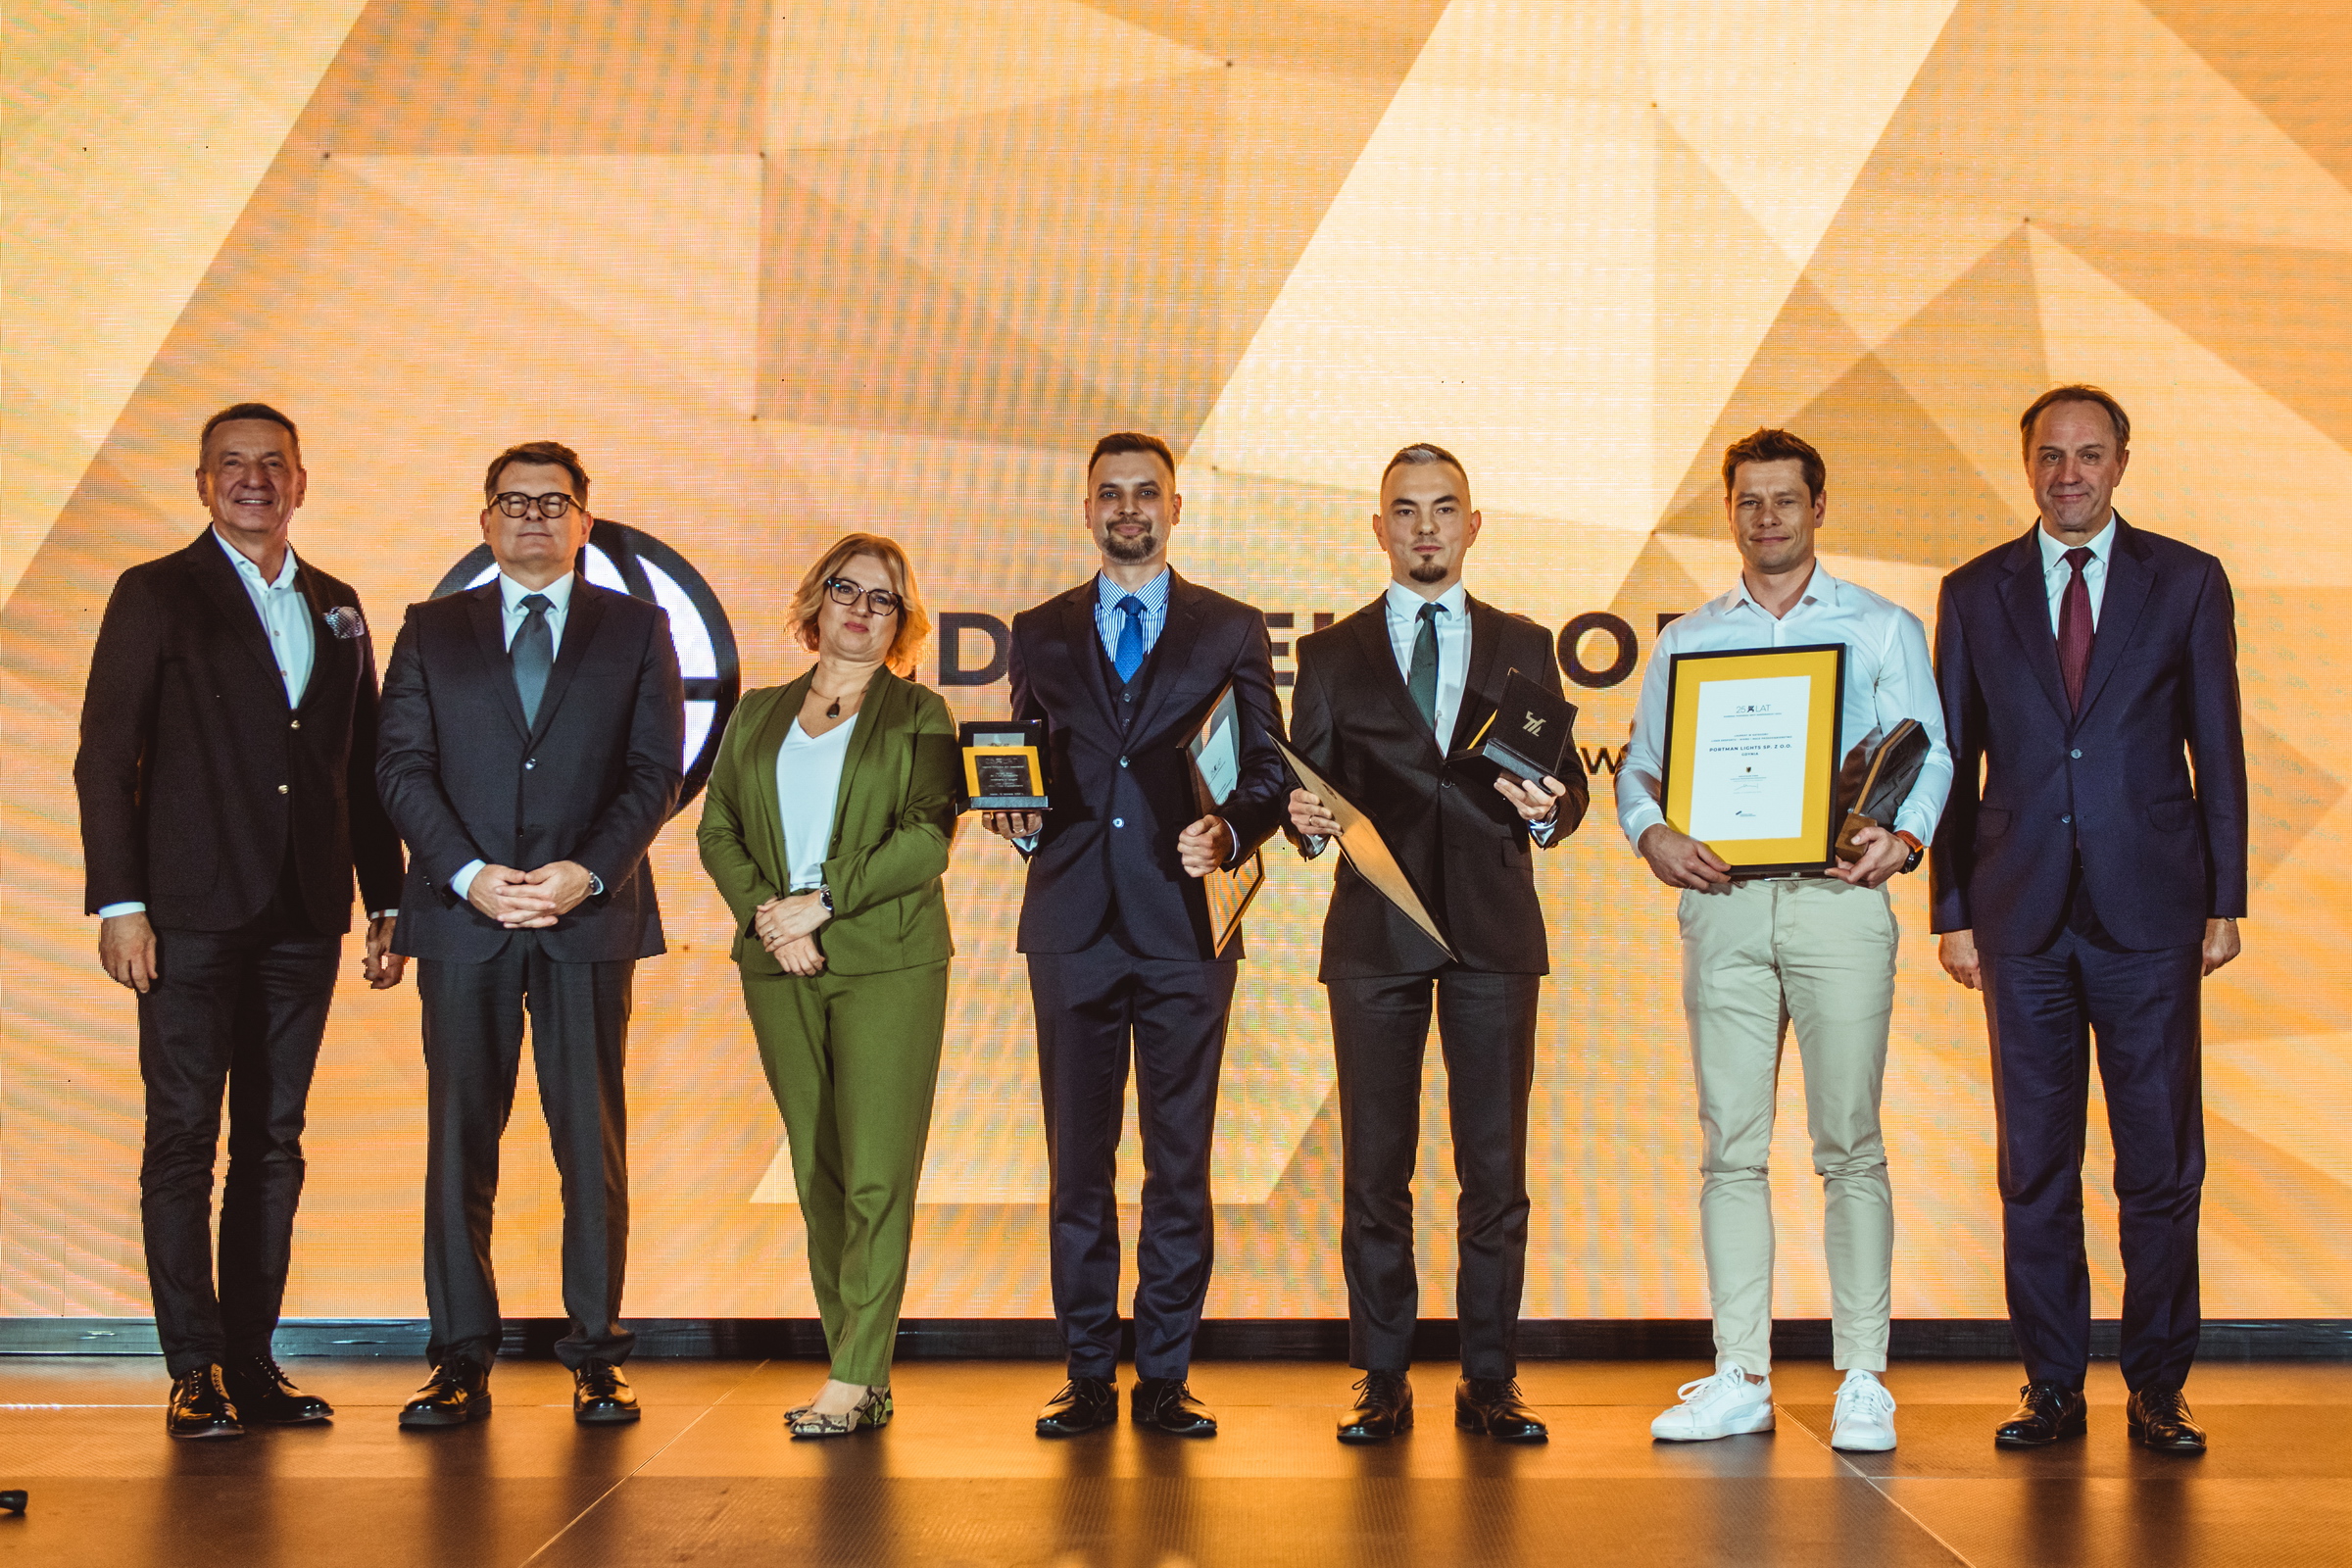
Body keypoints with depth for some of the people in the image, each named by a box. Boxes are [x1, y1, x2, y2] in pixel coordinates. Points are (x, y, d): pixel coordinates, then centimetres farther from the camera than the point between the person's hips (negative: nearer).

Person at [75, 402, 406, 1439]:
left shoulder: (335, 607, 15)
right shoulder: (156, 595, 2)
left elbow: (363, 766, 16)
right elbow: (105, 757, -3)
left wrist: (387, 901, 12)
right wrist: (118, 901, -10)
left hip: (303, 919, 4)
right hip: (191, 915, -4)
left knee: (275, 1145, 7)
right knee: (184, 1141, -2)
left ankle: (252, 1362, 14)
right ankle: (194, 1372, 3)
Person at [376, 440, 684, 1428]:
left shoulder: (635, 630, 12)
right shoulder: (432, 632, 14)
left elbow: (656, 770, 3)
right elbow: (401, 767, 5)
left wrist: (585, 873, -11)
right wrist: (468, 874, -10)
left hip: (590, 914, -1)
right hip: (461, 914, 1)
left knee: (592, 1138, 0)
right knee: (459, 1136, 1)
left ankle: (596, 1356, 6)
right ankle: (462, 1360, 7)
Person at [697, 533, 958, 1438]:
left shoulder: (920, 716, 5)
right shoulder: (758, 714, 17)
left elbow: (926, 837, -7)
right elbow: (717, 828, 11)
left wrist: (821, 901, -14)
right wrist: (764, 911, -7)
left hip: (886, 962, -4)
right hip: (778, 964, 4)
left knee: (877, 1174, -8)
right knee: (817, 1173, 5)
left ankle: (854, 1379, -5)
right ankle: (862, 1377, 11)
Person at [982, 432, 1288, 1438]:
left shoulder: (1231, 630, 9)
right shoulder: (1041, 634, 15)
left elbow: (1269, 770, 6)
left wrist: (1227, 832, -13)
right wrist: (1018, 819, -5)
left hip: (1185, 923, -1)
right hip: (1073, 926, 2)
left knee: (1180, 1160, 1)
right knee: (1076, 1161, 4)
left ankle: (1166, 1378, 9)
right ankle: (1088, 1377, 12)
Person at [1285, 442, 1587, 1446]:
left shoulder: (1523, 648, 13)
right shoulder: (1331, 656, 12)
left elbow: (1569, 786, 10)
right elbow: (1303, 793, 9)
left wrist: (1547, 808, -12)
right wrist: (1307, 823, -13)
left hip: (1494, 930, 0)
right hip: (1374, 934, 0)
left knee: (1496, 1170, 0)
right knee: (1374, 1172, 2)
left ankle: (1491, 1383, 9)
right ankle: (1383, 1382, 10)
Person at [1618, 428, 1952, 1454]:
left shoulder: (1883, 629, 10)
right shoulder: (1687, 639, 16)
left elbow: (1927, 753, 4)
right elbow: (1641, 767, 12)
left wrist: (1903, 834, -17)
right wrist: (1654, 836, -9)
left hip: (1838, 899, -2)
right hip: (1723, 903, 2)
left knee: (1849, 1144, -3)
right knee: (1732, 1146, 2)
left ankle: (1863, 1379, 4)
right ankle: (1740, 1378, 7)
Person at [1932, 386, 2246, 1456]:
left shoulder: (2188, 582, 7)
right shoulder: (1975, 593, 9)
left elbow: (2218, 750, 6)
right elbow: (1954, 758, 9)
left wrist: (2224, 899, 1)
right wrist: (1952, 909, 4)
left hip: (2148, 909, -1)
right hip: (2022, 916, 1)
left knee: (2161, 1161, 2)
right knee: (2035, 1164, 5)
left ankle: (2157, 1389, 13)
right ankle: (2053, 1388, 14)